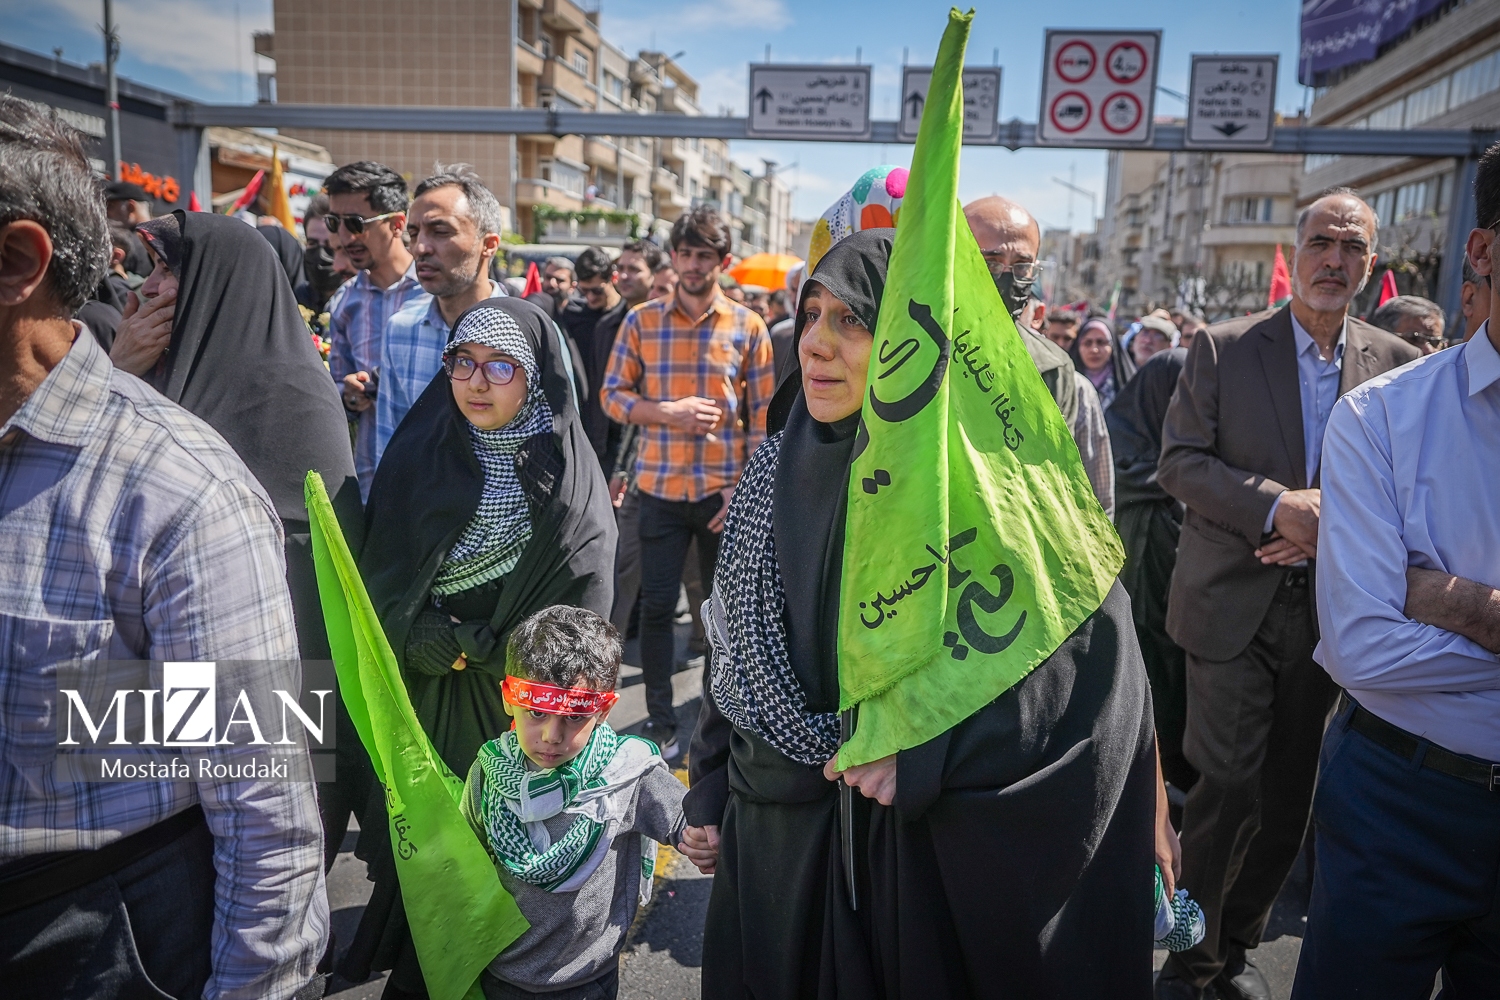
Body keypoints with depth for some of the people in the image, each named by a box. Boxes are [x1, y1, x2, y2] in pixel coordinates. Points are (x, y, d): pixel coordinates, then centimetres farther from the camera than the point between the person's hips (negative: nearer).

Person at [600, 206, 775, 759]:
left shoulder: (749, 327, 1)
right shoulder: (642, 320, 3)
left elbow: (763, 417, 1)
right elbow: (612, 395, 4)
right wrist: (668, 412, -13)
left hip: (726, 492, 0)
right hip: (660, 489, 1)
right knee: (657, 605, 5)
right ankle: (660, 719, 20)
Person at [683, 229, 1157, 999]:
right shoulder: (780, 468, -1)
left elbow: (1096, 654, -20)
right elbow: (735, 645, 7)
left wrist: (930, 753, -24)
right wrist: (709, 790, 10)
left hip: (917, 847, -4)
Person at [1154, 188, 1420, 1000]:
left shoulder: (1395, 362, 6)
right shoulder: (1223, 348, -2)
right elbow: (1179, 460, -6)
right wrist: (1277, 506, -18)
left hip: (1327, 609, 4)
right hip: (1234, 600, -3)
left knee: (1288, 795, 12)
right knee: (1228, 785, -6)